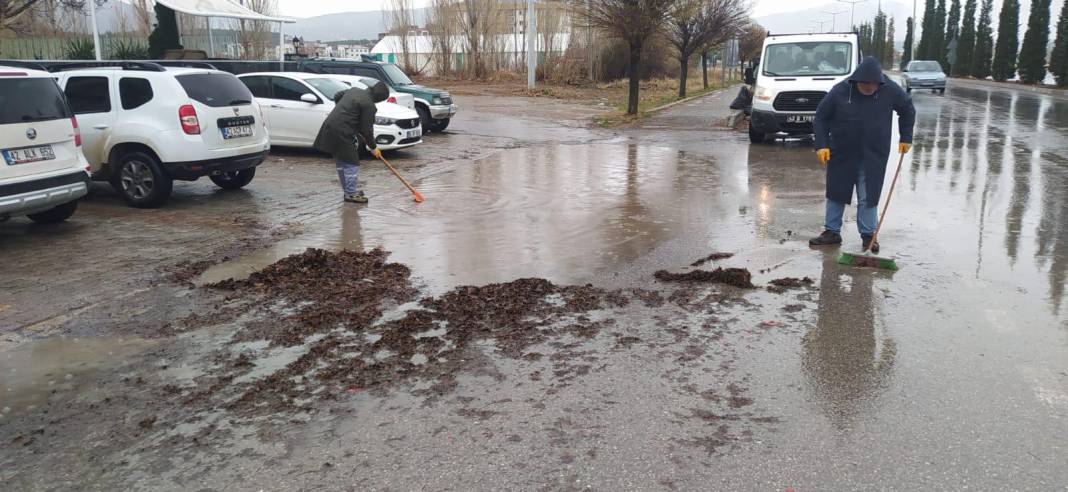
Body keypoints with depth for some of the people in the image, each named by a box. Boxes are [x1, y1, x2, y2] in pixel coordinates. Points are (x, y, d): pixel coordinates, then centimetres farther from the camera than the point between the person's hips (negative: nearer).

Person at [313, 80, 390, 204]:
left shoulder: (354, 90, 12)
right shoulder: (369, 105, -14)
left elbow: (336, 96, 27)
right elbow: (367, 130, -11)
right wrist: (373, 148, 1)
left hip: (330, 127, 10)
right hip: (342, 133, -9)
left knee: (341, 163, 17)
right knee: (351, 163, -1)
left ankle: (349, 190, 28)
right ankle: (351, 194, 3)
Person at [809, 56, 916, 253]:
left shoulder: (891, 91, -9)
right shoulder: (840, 91, -14)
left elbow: (908, 110, 10)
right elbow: (820, 118, -4)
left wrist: (906, 137, 7)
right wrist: (821, 145, -13)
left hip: (873, 156, 0)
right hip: (841, 154, 1)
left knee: (868, 197, 1)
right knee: (836, 193, 9)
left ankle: (868, 235, 13)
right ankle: (832, 232, 21)